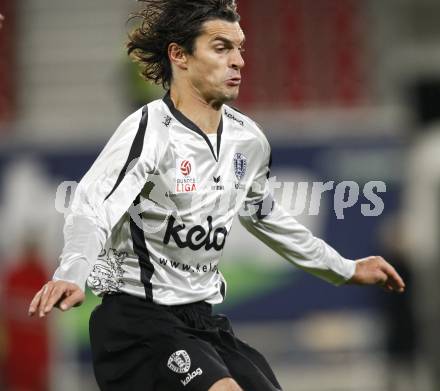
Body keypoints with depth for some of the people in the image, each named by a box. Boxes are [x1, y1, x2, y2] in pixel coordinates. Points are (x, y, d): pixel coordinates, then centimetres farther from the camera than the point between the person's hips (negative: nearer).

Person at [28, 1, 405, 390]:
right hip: (138, 317, -8)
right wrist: (70, 277, -52)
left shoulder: (249, 140, 7)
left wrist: (346, 270, 34)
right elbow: (93, 210, -31)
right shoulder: (149, 131, -16)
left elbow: (263, 215, 27)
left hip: (204, 318, 8)